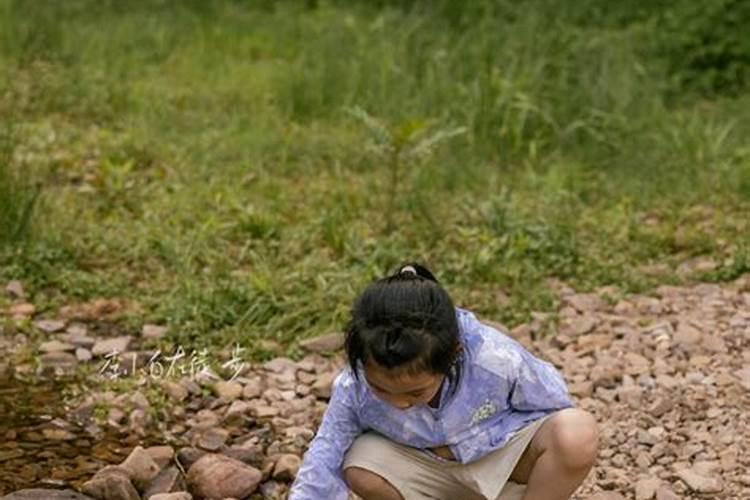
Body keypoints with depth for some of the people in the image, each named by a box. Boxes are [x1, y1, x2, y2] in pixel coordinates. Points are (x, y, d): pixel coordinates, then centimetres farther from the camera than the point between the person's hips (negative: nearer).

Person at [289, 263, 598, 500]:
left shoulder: (495, 360, -33)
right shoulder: (355, 387, -27)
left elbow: (552, 402, -12)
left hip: (501, 457, -1)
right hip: (429, 468, 2)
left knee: (577, 435, -33)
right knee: (359, 468, -29)